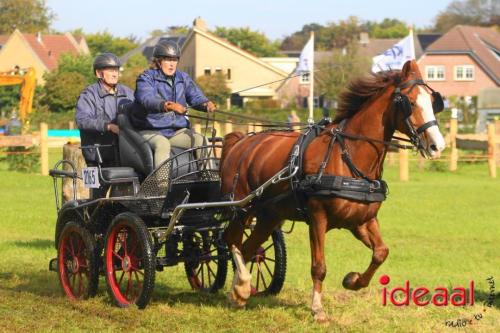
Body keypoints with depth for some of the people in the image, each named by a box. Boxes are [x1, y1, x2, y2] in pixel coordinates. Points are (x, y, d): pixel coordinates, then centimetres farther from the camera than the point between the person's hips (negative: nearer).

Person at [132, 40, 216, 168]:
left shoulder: (182, 78, 11)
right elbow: (147, 99, -27)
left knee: (201, 141, -17)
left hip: (177, 131, 5)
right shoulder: (146, 78, -7)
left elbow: (195, 96, -2)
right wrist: (168, 105, -48)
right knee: (162, 144, -36)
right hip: (150, 131, -5)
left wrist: (206, 104, -27)